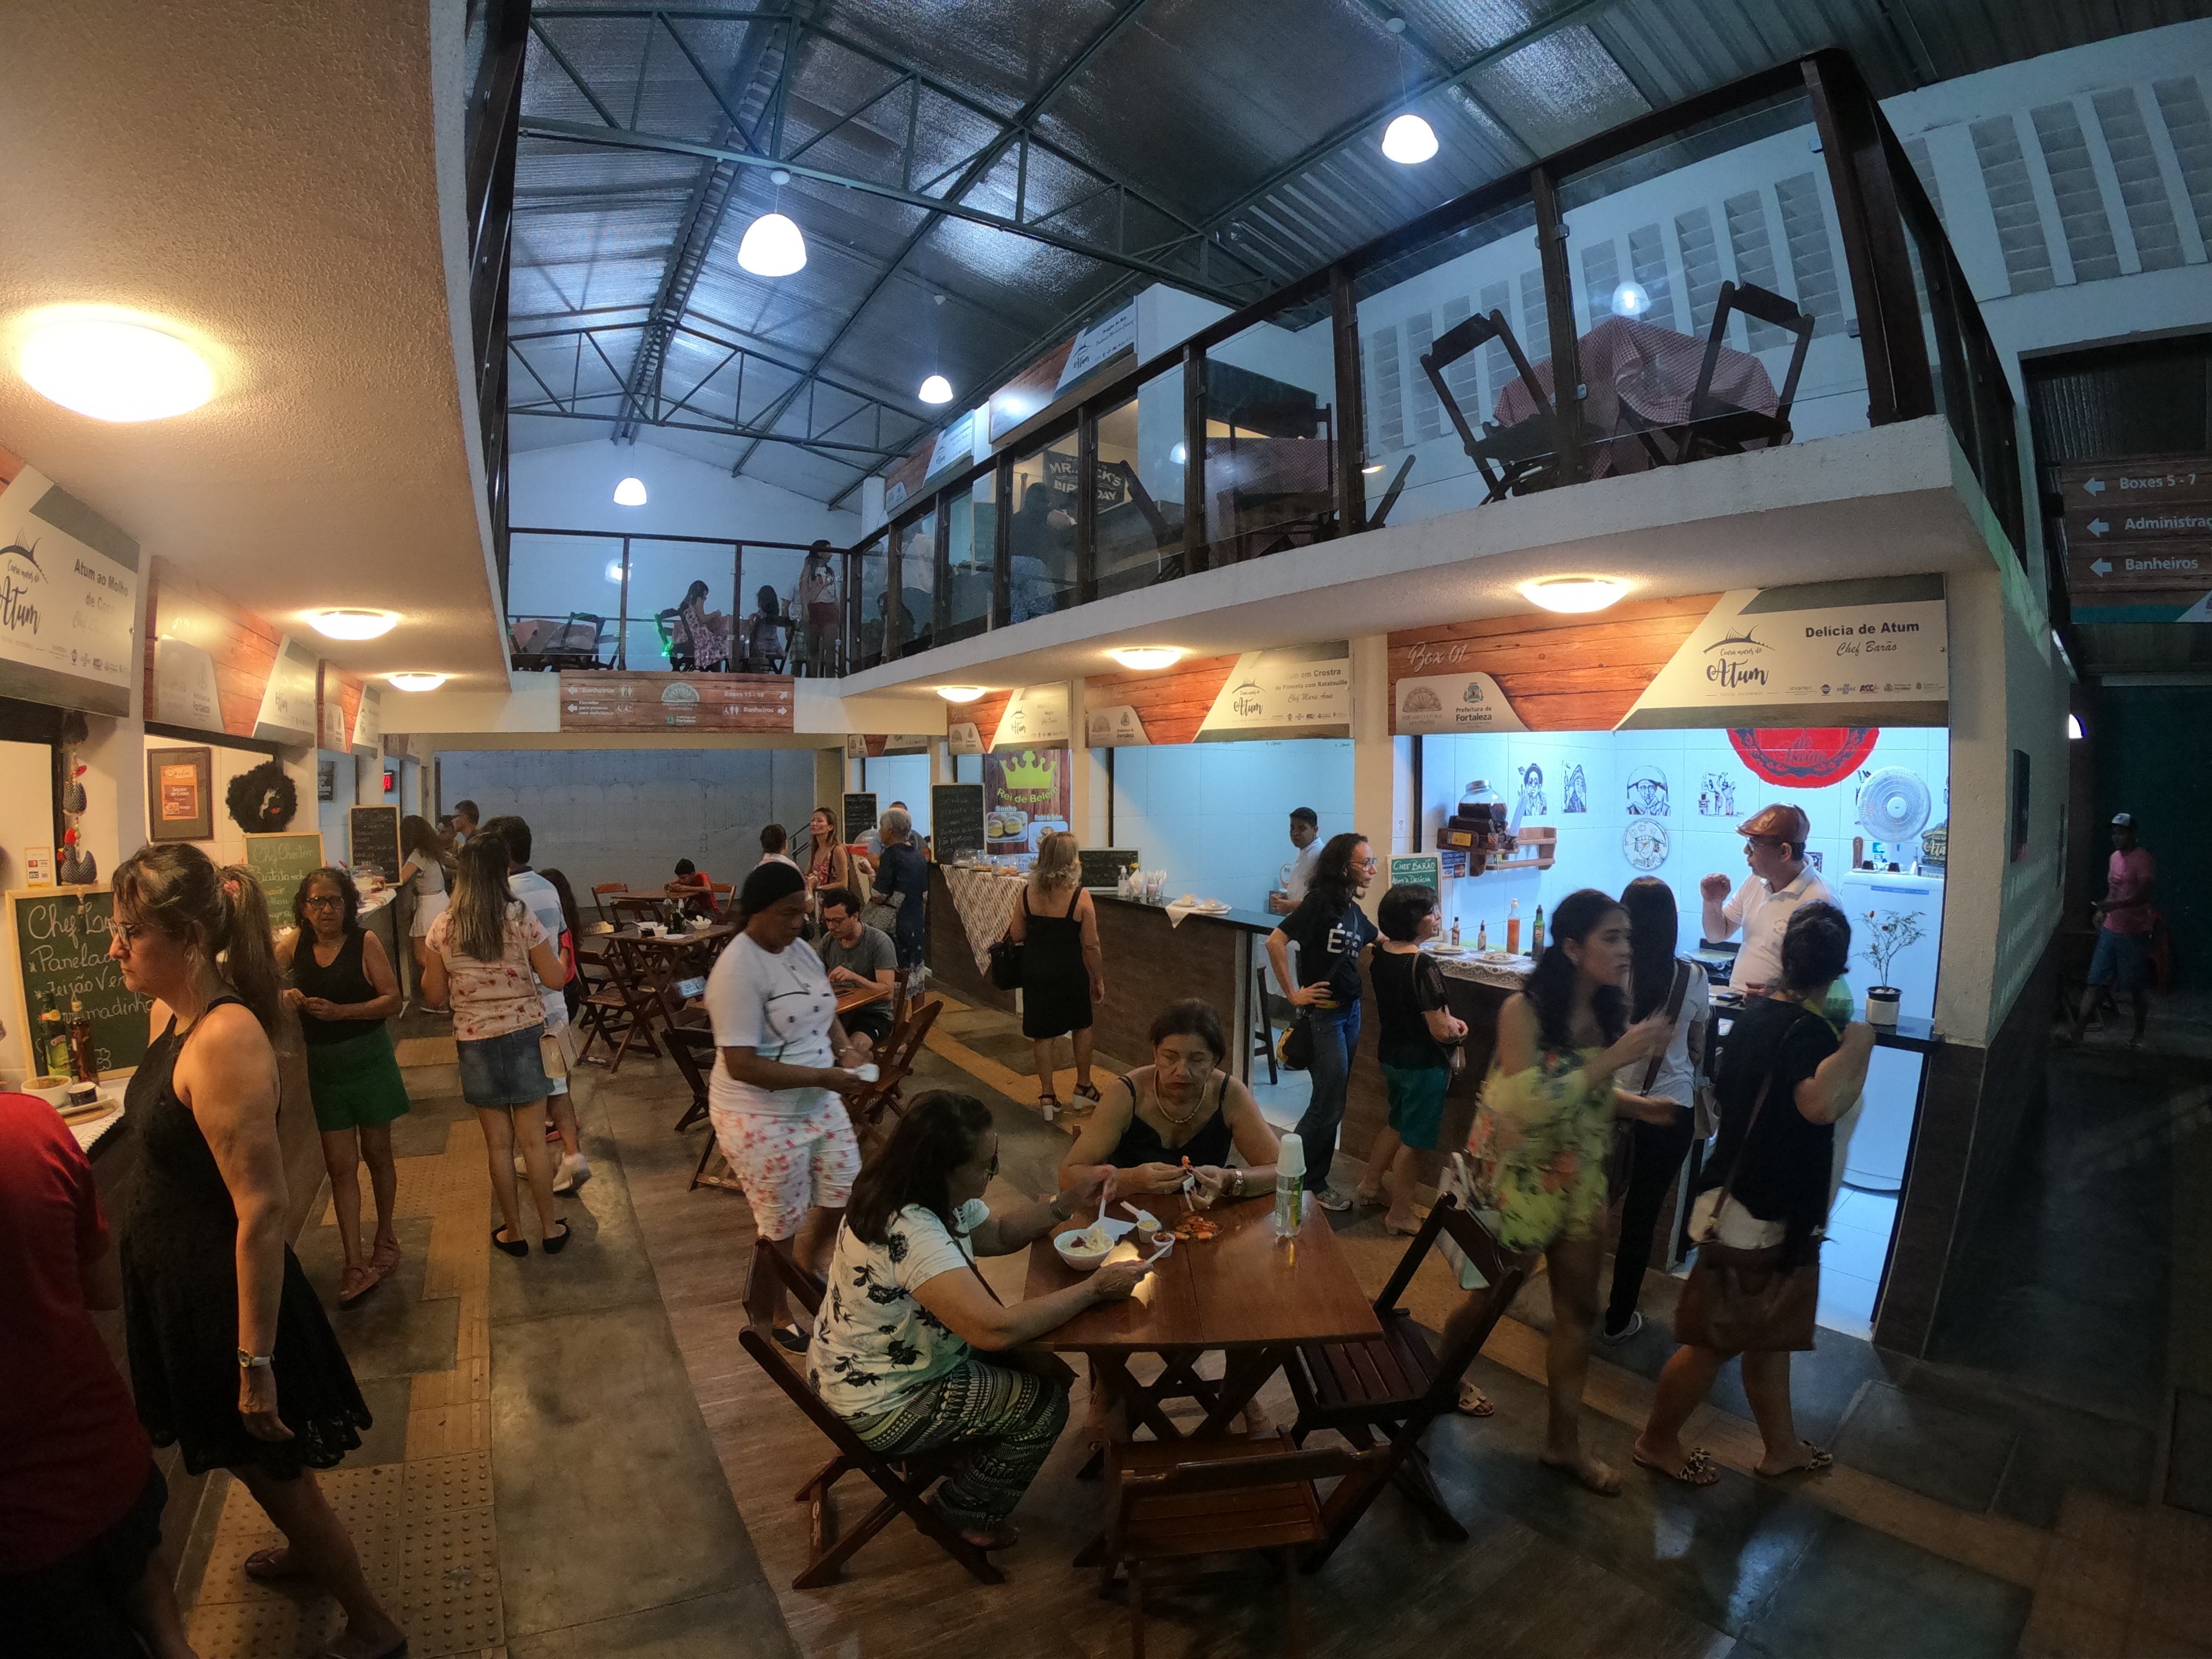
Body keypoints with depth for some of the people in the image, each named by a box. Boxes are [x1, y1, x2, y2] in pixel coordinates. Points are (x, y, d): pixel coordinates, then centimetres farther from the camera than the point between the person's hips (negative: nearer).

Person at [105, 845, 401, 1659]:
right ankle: (305, 1549, 56)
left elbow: (262, 1209, -29)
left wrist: (256, 1362, -25)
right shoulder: (180, 1016, -1)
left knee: (271, 1465, 10)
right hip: (180, 1283, 8)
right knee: (251, 1460, 29)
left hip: (225, 1294, -8)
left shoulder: (224, 1040, -29)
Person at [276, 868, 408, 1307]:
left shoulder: (365, 942, -11)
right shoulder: (295, 943, -1)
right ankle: (354, 1264, 9)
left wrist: (340, 1011, -25)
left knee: (376, 1153, 13)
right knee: (341, 1165, 3)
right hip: (323, 1068, 2)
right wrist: (284, 995, -12)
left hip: (369, 1061, -2)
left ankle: (385, 1236, 34)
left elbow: (392, 1000, -13)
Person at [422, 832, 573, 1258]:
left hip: (475, 1042, 2)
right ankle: (549, 1228, 20)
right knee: (533, 1140, 9)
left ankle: (513, 1231, 24)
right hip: (524, 1035, -1)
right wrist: (557, 948, 9)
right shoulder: (522, 919, -12)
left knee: (498, 1143, 13)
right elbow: (555, 978, -9)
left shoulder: (443, 928, -5)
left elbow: (434, 995, 2)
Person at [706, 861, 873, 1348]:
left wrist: (846, 1049, -4)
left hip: (819, 1104, 8)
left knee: (846, 1191, 18)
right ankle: (769, 1318, 37)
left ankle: (807, 1268, 48)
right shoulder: (738, 970, -23)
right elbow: (741, 1065, -26)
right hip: (762, 1119, -8)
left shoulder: (801, 951, 2)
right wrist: (822, 1076, -28)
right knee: (781, 1228, 9)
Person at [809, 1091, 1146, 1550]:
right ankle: (968, 1511, 20)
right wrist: (1093, 1289, -30)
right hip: (879, 1410, -9)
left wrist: (1066, 1203, -7)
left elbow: (997, 1233, 9)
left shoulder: (938, 1196, -7)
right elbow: (996, 1329, -41)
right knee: (1046, 1402, -1)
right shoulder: (911, 1232, -36)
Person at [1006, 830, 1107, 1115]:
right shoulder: (1080, 897, -16)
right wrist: (1099, 979, 1)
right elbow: (1091, 946, -12)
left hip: (1036, 971, 2)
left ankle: (1047, 1096, 19)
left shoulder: (1028, 892, -8)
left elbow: (1017, 934, 0)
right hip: (1070, 972, -2)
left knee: (1043, 1033, 13)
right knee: (1082, 1026, 21)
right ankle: (1083, 1086, 33)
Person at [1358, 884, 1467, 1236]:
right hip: (1423, 1064, -8)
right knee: (1414, 1139, 8)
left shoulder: (1379, 954, -2)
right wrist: (1457, 1031, -5)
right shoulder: (1423, 965, -26)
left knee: (1399, 1124, 27)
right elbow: (1440, 1031, -25)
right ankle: (1401, 1214, 22)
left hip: (1391, 1055, 8)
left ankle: (1371, 1185, 39)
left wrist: (1447, 1018, 11)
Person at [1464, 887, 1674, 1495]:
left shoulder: (1609, 1013, -5)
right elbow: (1531, 1104, -31)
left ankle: (1564, 1441, 29)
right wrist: (1612, 1058, -32)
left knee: (1578, 1311, 11)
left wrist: (1638, 1105, -9)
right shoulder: (1523, 1010, -22)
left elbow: (1590, 1095, 8)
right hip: (1514, 1177, -5)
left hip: (1578, 1180, 5)